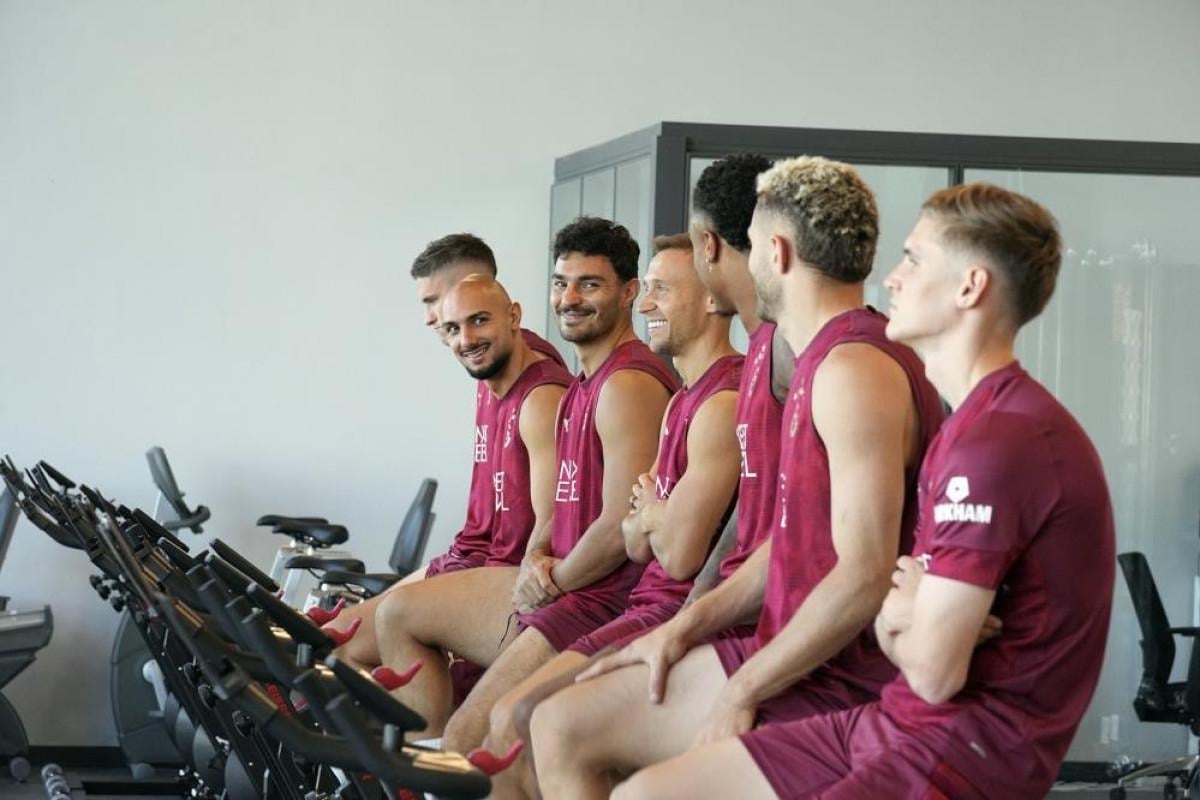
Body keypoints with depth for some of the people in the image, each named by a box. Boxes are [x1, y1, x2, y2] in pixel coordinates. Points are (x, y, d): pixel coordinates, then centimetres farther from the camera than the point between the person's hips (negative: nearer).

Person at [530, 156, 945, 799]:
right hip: (801, 646, 10)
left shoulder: (854, 370, -19)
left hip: (839, 677, -10)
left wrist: (743, 692, -19)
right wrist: (686, 626, 7)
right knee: (559, 718, 11)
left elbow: (864, 576, -26)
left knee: (566, 729, -10)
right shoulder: (827, 361, 15)